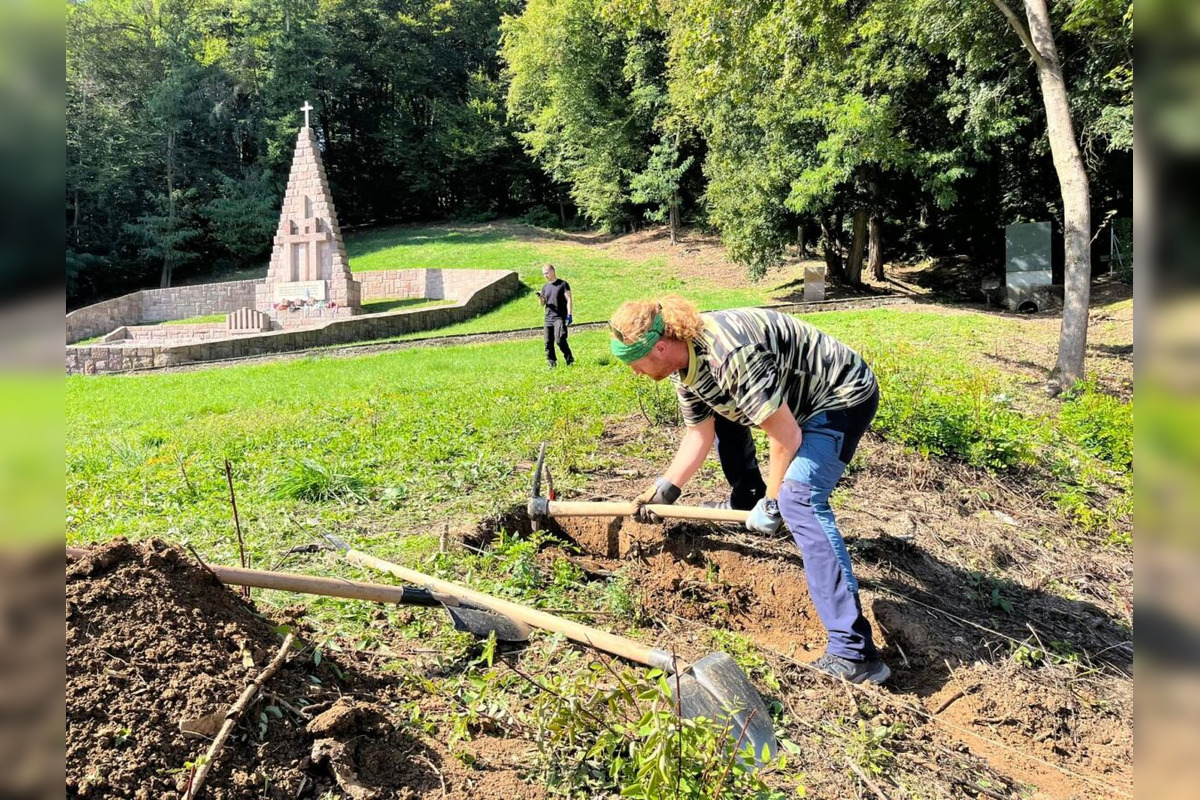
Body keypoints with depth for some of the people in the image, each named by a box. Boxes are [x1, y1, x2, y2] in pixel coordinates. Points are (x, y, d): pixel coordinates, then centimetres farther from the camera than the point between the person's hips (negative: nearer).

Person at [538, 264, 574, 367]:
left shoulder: (563, 284, -2)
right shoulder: (545, 287, 14)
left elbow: (569, 300, -6)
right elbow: (542, 304, 19)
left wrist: (569, 315, -15)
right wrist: (540, 298, -4)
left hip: (560, 317, -6)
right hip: (548, 318, 6)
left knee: (559, 340, -17)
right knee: (548, 342, 3)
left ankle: (569, 359, -2)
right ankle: (551, 363, 11)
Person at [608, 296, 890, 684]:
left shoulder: (729, 354, -34)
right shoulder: (683, 363, -4)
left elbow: (787, 437, -28)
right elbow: (700, 434, 7)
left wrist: (771, 505, -16)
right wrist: (665, 489, 0)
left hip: (845, 395, -10)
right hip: (801, 396, 10)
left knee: (799, 500, -27)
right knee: (718, 414, 24)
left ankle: (855, 653, -28)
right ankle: (745, 502, 42)